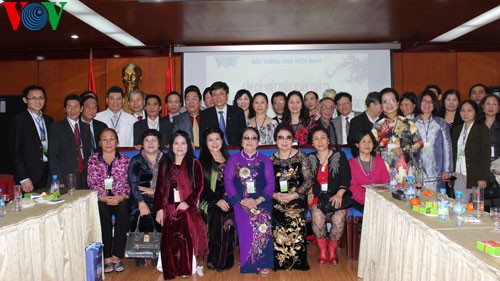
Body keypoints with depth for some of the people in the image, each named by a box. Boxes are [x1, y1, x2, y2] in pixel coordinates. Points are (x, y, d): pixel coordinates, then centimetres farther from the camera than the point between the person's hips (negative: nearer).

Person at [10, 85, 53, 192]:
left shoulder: (48, 120, 14)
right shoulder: (19, 120, -4)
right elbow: (14, 151, -7)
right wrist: (23, 178, -13)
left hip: (48, 174, 5)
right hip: (29, 176, -5)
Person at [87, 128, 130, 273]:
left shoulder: (125, 159, 8)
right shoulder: (93, 159, 8)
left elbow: (128, 183, 2)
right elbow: (92, 184, 1)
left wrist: (120, 197, -16)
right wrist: (104, 198, -14)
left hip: (120, 199, 0)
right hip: (101, 199, 0)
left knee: (123, 208, -33)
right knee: (102, 210, -33)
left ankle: (117, 255, -26)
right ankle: (107, 257, -27)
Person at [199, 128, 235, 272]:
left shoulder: (229, 161, 20)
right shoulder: (202, 162, 8)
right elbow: (202, 187, -2)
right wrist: (217, 200, -17)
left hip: (228, 200, 3)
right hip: (209, 200, -3)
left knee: (227, 217, -28)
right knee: (218, 215, -32)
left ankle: (225, 260, -15)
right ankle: (217, 260, -19)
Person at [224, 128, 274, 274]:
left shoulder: (265, 161, 13)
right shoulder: (233, 160, 12)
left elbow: (270, 183, 3)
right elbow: (228, 182, 2)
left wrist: (258, 200, -13)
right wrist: (241, 200, -13)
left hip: (261, 200, 1)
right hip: (240, 200, 0)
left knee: (264, 221, -27)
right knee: (247, 223, -27)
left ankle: (263, 262, -13)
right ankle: (247, 263, -11)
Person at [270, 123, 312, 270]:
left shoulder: (301, 157, 4)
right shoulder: (271, 159, 12)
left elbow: (308, 180, -2)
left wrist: (293, 195, -13)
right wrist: (274, 195, -10)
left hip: (297, 198, -2)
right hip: (276, 200, 2)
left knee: (293, 220, -26)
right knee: (276, 221, -23)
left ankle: (296, 261, -8)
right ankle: (280, 261, -6)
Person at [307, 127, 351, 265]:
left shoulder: (339, 156, 8)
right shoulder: (310, 159, 14)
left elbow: (346, 179, 2)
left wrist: (339, 194, -12)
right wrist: (310, 193, -5)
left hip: (337, 197, -1)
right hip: (318, 197, 1)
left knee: (338, 218, -29)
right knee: (317, 216, -31)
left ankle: (332, 249, -3)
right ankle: (322, 249, -9)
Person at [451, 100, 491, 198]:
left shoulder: (482, 129, 0)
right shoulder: (456, 129, 14)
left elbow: (486, 154, -5)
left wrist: (482, 178, -11)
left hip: (474, 176, -4)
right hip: (458, 175, 4)